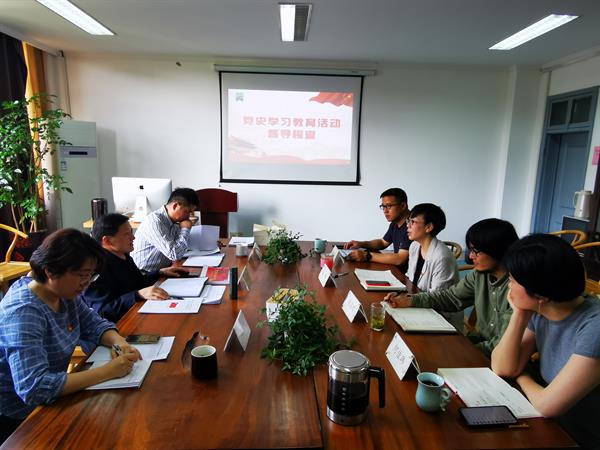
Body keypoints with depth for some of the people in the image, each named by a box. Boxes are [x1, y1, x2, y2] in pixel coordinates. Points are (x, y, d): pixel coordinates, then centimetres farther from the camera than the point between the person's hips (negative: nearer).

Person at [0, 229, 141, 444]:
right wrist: (108, 371, -34)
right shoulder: (23, 313, -29)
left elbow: (94, 324, 4)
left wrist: (119, 342, -16)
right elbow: (34, 388, -36)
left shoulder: (64, 292, -6)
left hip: (50, 400, 7)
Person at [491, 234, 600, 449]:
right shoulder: (540, 313, -5)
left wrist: (522, 377, -5)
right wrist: (520, 314, -13)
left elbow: (547, 405, -26)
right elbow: (502, 369, -5)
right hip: (553, 430, 6)